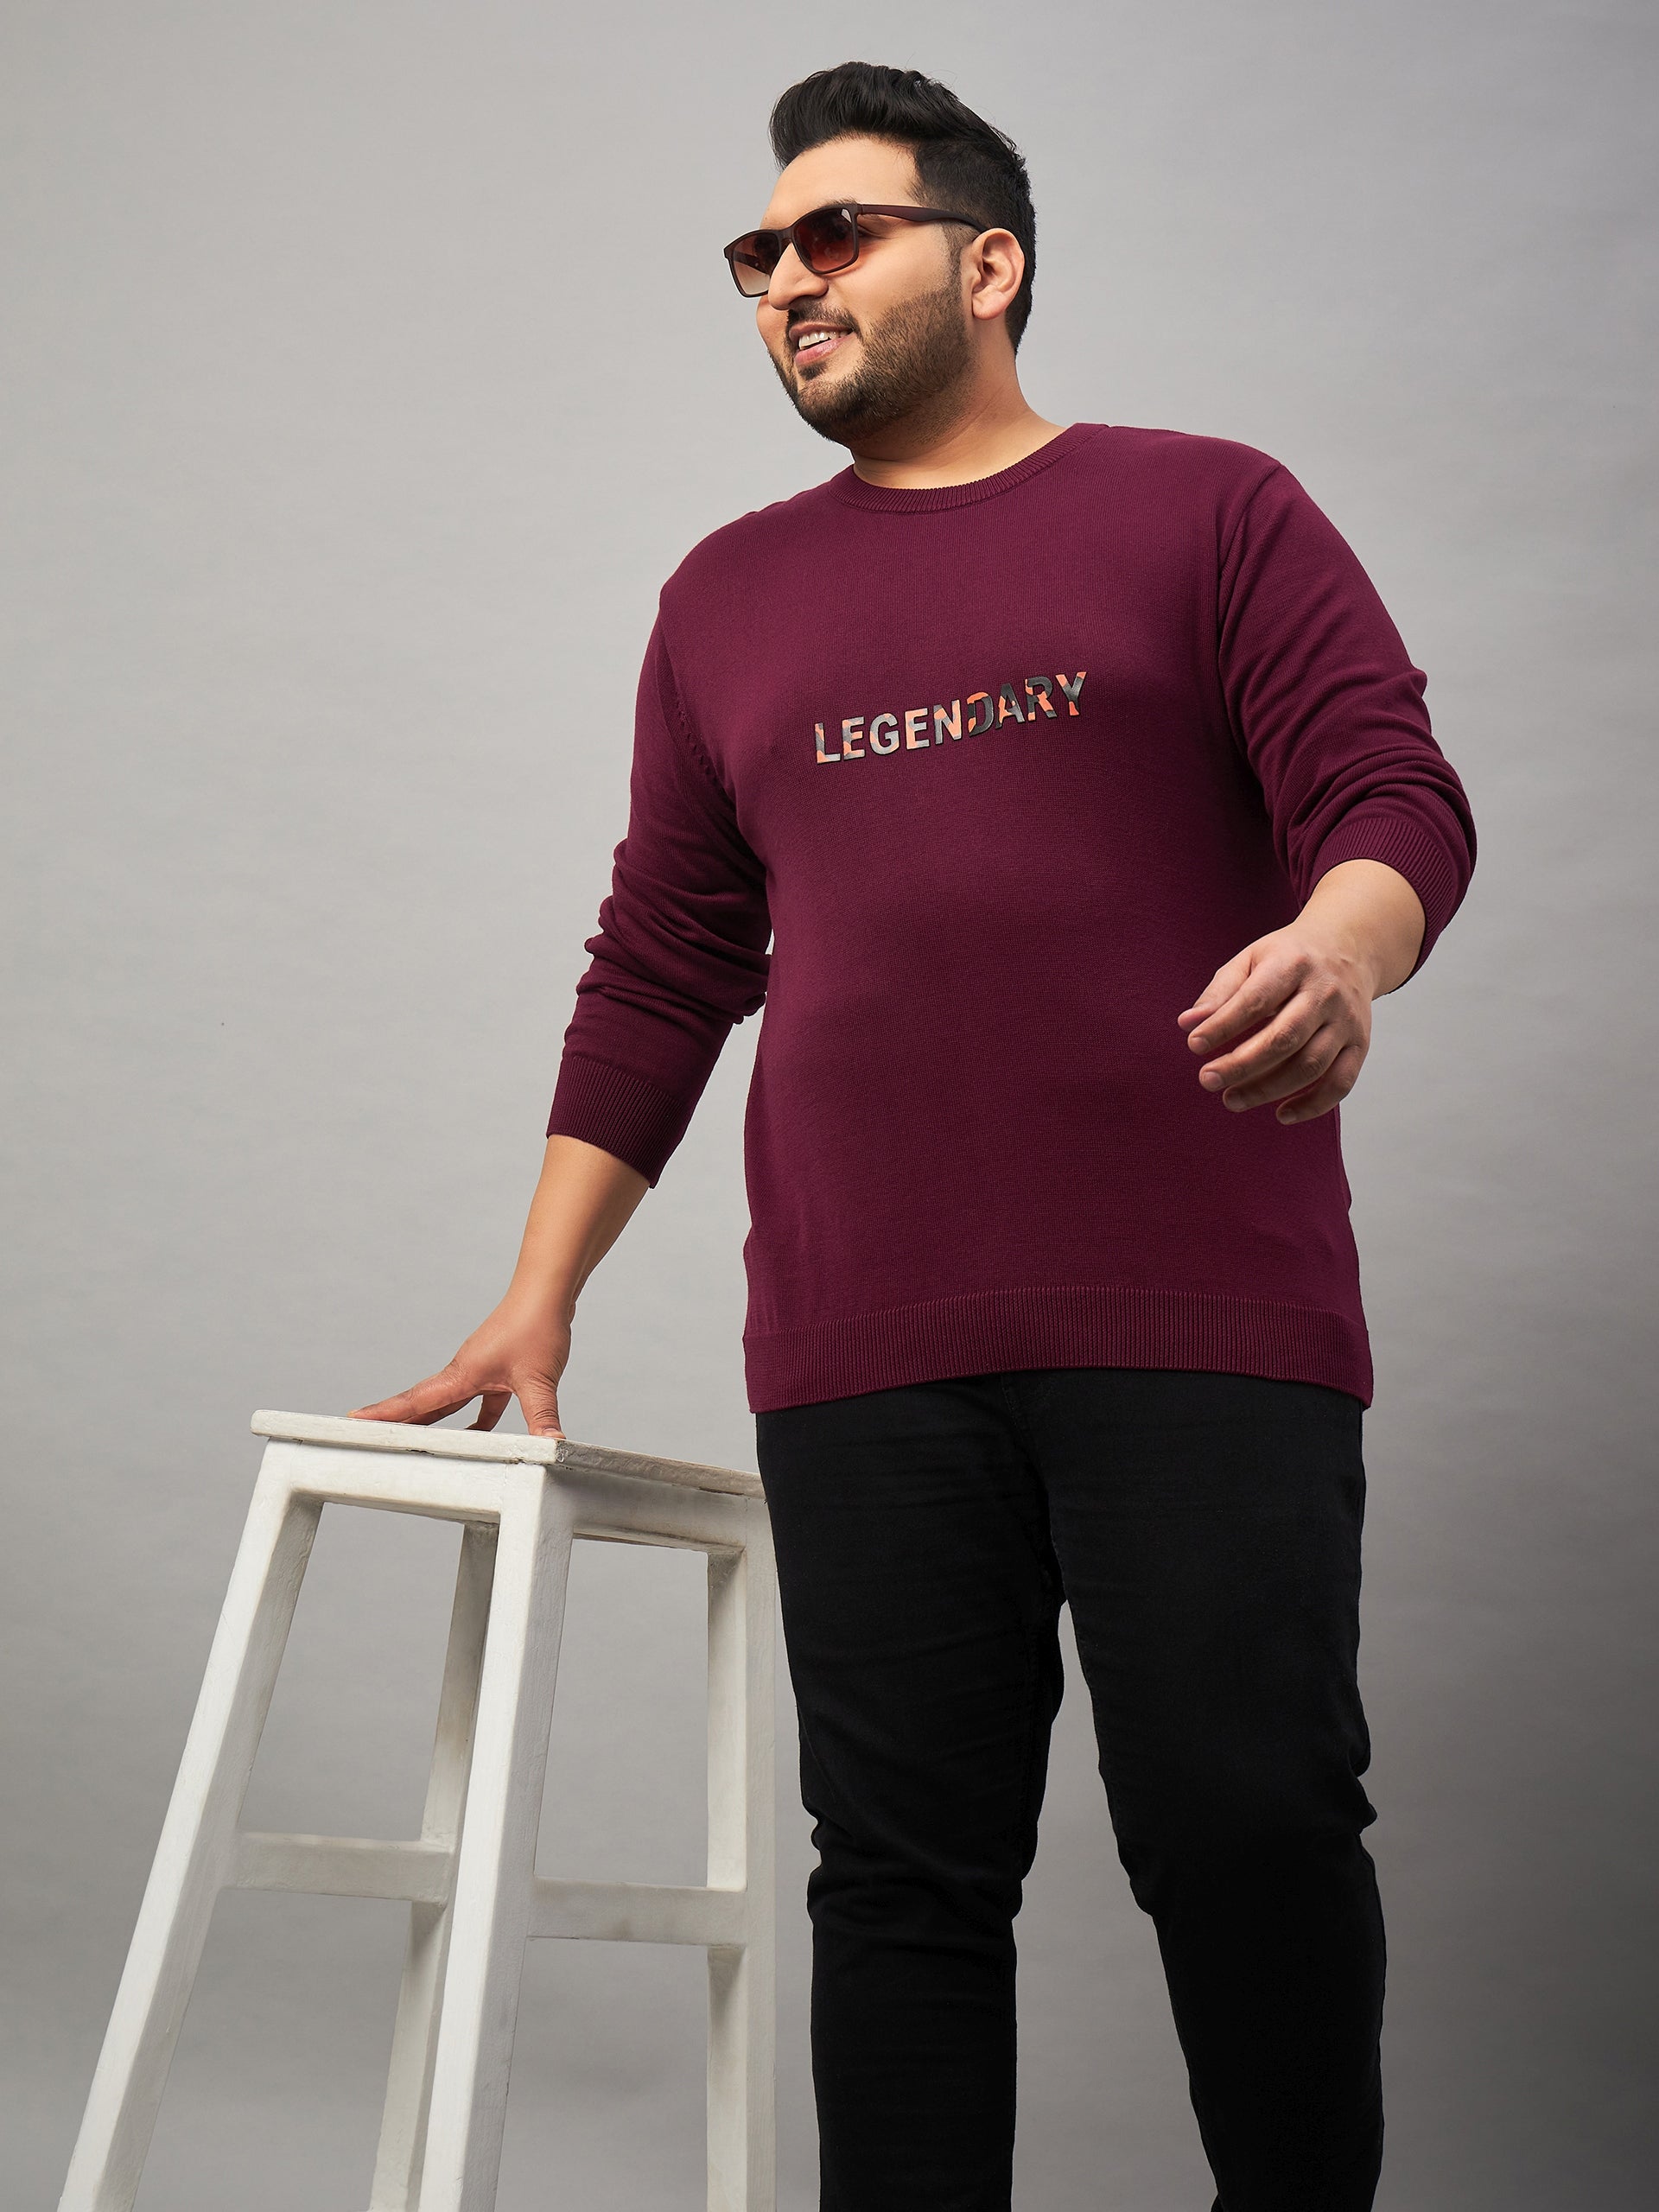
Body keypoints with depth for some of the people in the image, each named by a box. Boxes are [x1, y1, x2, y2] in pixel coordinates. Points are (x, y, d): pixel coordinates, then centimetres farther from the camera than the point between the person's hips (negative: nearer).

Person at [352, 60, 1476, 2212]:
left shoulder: (1209, 510, 9)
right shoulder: (728, 600, 19)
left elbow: (1396, 793, 0)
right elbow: (658, 975, 19)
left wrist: (1340, 945, -24)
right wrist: (539, 1298, 15)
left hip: (1201, 1317, -2)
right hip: (864, 1349, 3)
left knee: (1248, 1831, -4)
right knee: (904, 1872, 4)